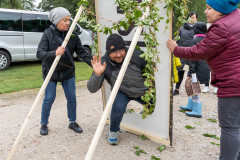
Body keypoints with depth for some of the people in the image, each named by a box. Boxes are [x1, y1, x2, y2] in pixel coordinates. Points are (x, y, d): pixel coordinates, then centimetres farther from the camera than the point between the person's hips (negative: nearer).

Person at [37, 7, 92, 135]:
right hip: (51, 72, -3)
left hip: (68, 72, 3)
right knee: (49, 99, 4)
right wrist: (54, 53, -39)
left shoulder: (72, 34, -4)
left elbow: (81, 52, -4)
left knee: (72, 98, 7)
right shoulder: (48, 34, -12)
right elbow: (39, 54, -19)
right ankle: (44, 124, 25)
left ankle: (72, 122, 26)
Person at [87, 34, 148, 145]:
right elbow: (92, 89, -25)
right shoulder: (104, 63, -22)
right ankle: (113, 131, 1)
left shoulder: (135, 55, -20)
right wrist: (97, 75, -43)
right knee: (118, 107, -32)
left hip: (142, 91, 3)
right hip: (122, 93, -2)